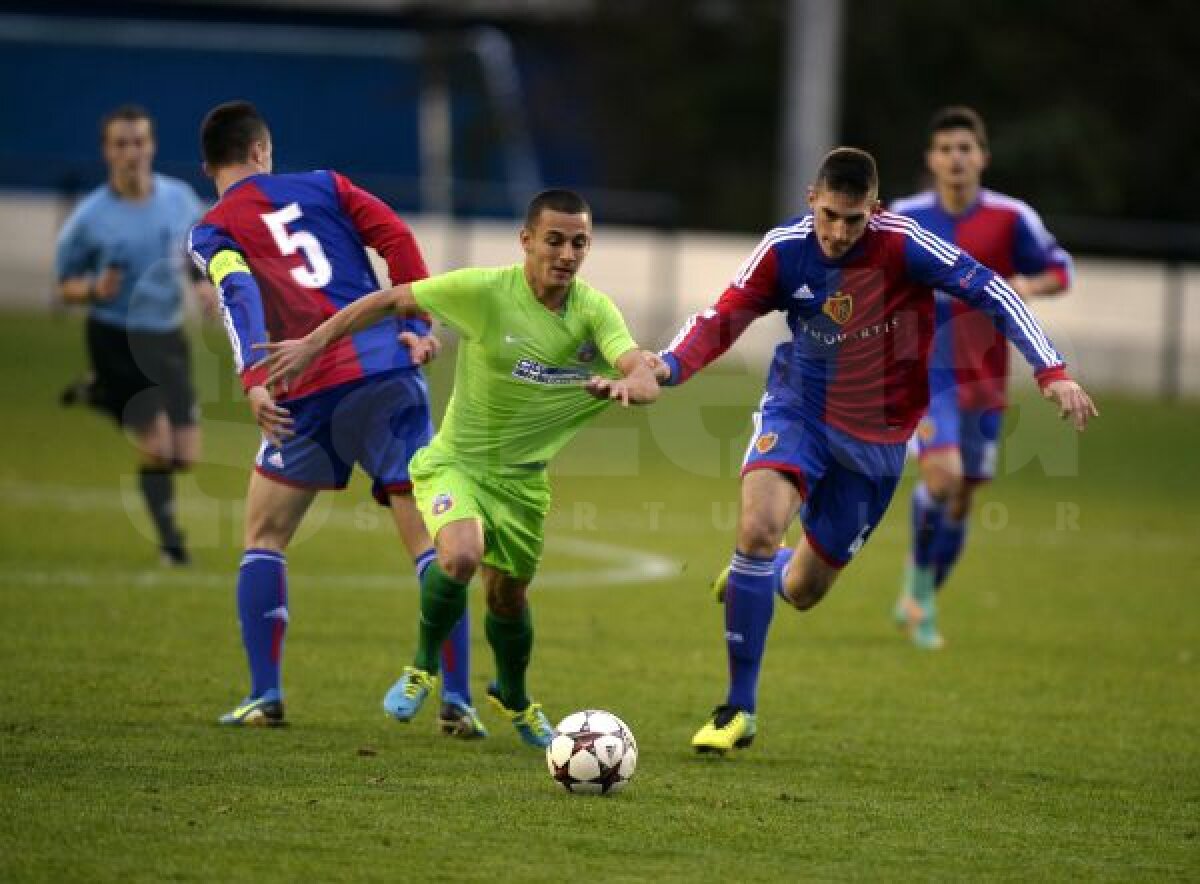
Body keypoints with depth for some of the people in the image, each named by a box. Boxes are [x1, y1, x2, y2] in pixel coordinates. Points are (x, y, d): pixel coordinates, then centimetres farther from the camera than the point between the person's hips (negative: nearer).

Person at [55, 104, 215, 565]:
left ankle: (102, 397, 29)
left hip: (168, 337, 4)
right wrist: (95, 290, -20)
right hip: (116, 339, -4)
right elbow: (66, 285, 1)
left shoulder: (180, 198, -1)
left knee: (185, 455, 4)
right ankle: (170, 541, 9)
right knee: (157, 448, -15)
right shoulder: (89, 217, -9)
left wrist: (206, 284, -6)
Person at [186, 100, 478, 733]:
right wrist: (419, 324, 4)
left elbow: (239, 294, -10)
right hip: (390, 370, 1)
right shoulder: (321, 186, 18)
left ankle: (265, 695, 9)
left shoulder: (210, 234, 10)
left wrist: (254, 378, -23)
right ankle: (456, 700, -5)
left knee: (264, 536, 16)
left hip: (312, 394, -1)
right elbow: (396, 239, 5)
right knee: (427, 538, 3)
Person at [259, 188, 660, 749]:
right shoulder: (484, 290, -18)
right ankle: (421, 669, -2)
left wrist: (626, 384, -50)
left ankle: (513, 699, 46)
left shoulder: (594, 312, -12)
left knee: (508, 596, 14)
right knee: (461, 556, -30)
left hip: (523, 478, 4)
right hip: (455, 462, -3)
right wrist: (312, 345, -9)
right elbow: (389, 301, -8)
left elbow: (646, 379, -26)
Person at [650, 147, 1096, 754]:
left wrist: (1051, 372, -27)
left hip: (876, 436, 0)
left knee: (802, 590, 7)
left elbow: (989, 292, -19)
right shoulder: (784, 250, -15)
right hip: (798, 409, 0)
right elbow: (722, 320, -13)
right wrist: (668, 367, -33)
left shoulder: (901, 245, -21)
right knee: (758, 523, -28)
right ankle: (739, 709, -16)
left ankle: (754, 576, 49)